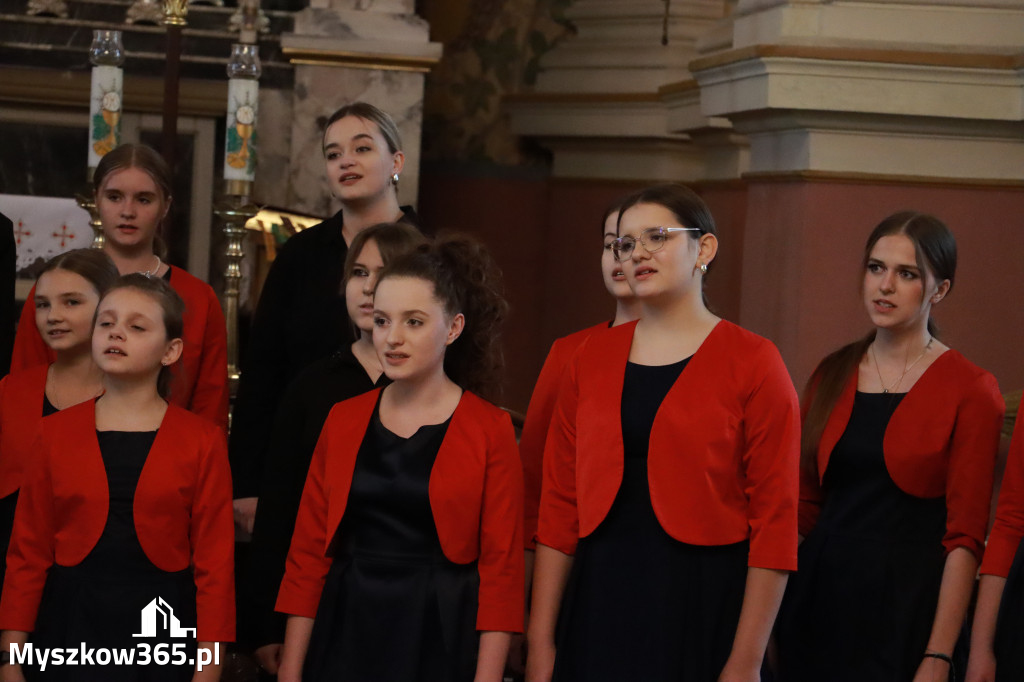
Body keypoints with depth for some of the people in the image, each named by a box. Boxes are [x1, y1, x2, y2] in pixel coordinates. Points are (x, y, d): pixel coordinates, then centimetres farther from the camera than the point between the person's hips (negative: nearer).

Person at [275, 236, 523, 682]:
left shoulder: (490, 431, -5)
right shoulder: (343, 421, 6)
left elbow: (501, 568, -7)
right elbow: (307, 553, 7)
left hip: (441, 643, -3)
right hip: (345, 634, 3)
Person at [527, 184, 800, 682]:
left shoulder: (751, 364, -4)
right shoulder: (592, 357, 8)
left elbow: (773, 520, -7)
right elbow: (558, 505, 7)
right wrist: (540, 642, 2)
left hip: (703, 609, -3)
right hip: (599, 603, 3)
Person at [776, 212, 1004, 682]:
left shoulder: (970, 391, -6)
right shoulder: (832, 376, 8)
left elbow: (964, 537, -10)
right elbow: (805, 503, 13)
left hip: (907, 605, -4)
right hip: (821, 594, 4)